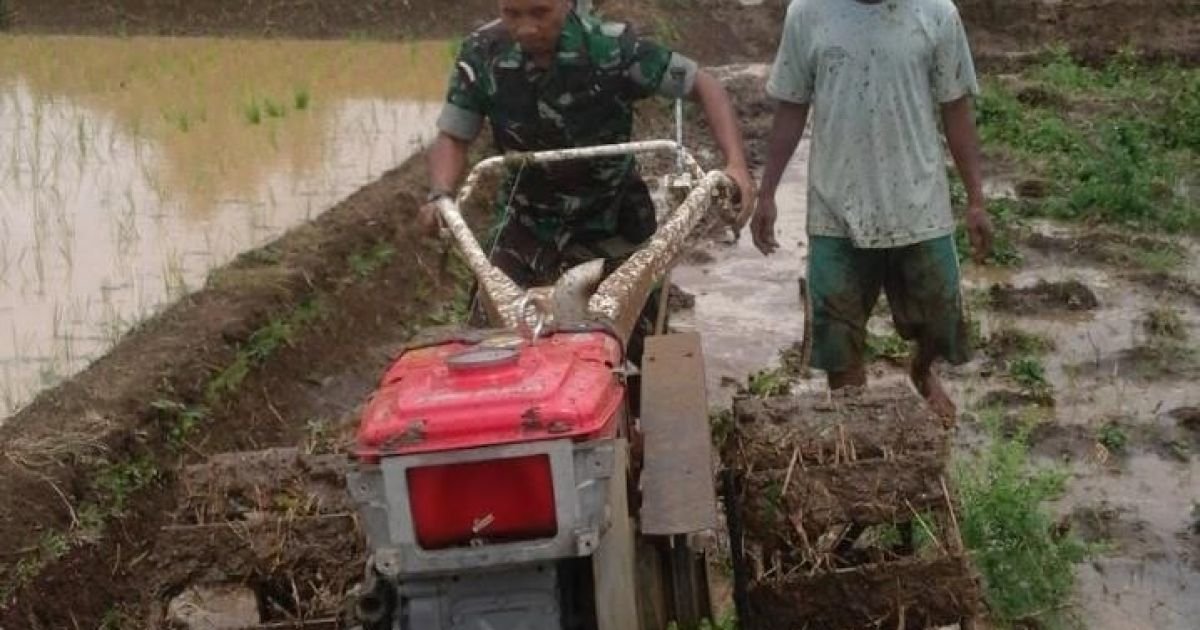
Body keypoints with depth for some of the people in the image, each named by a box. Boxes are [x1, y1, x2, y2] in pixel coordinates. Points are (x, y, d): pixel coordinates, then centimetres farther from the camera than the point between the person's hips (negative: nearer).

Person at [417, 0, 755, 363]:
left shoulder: (611, 47, -23)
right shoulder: (482, 54, -15)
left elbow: (703, 86, -15)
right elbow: (453, 138, -7)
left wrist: (736, 163, -28)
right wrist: (440, 196, -27)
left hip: (610, 227, -2)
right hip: (526, 225, 2)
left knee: (637, 349, 2)